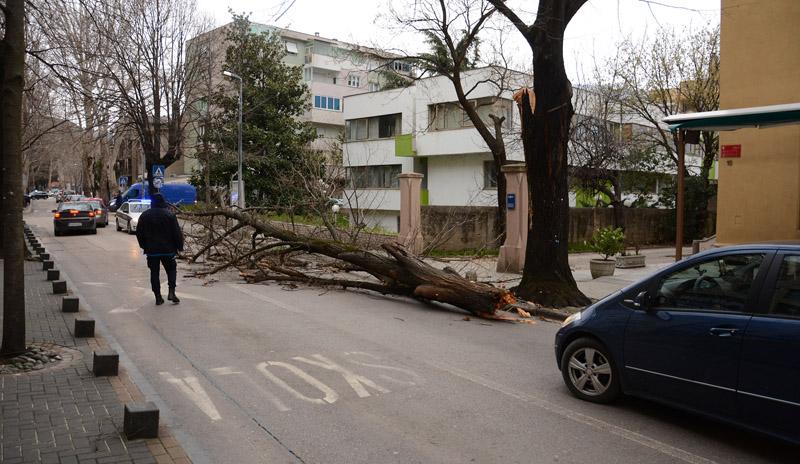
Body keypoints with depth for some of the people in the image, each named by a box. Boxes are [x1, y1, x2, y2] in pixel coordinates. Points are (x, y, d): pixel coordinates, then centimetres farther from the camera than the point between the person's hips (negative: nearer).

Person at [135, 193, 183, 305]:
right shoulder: (169, 215, -7)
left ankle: (158, 297, 7)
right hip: (168, 249, -2)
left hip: (151, 250, 2)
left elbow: (139, 233, 8)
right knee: (171, 270, 13)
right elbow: (177, 232, -7)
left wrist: (143, 246, 20)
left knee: (154, 273, 8)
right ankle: (171, 292, -3)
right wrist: (180, 246, 2)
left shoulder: (144, 216, 2)